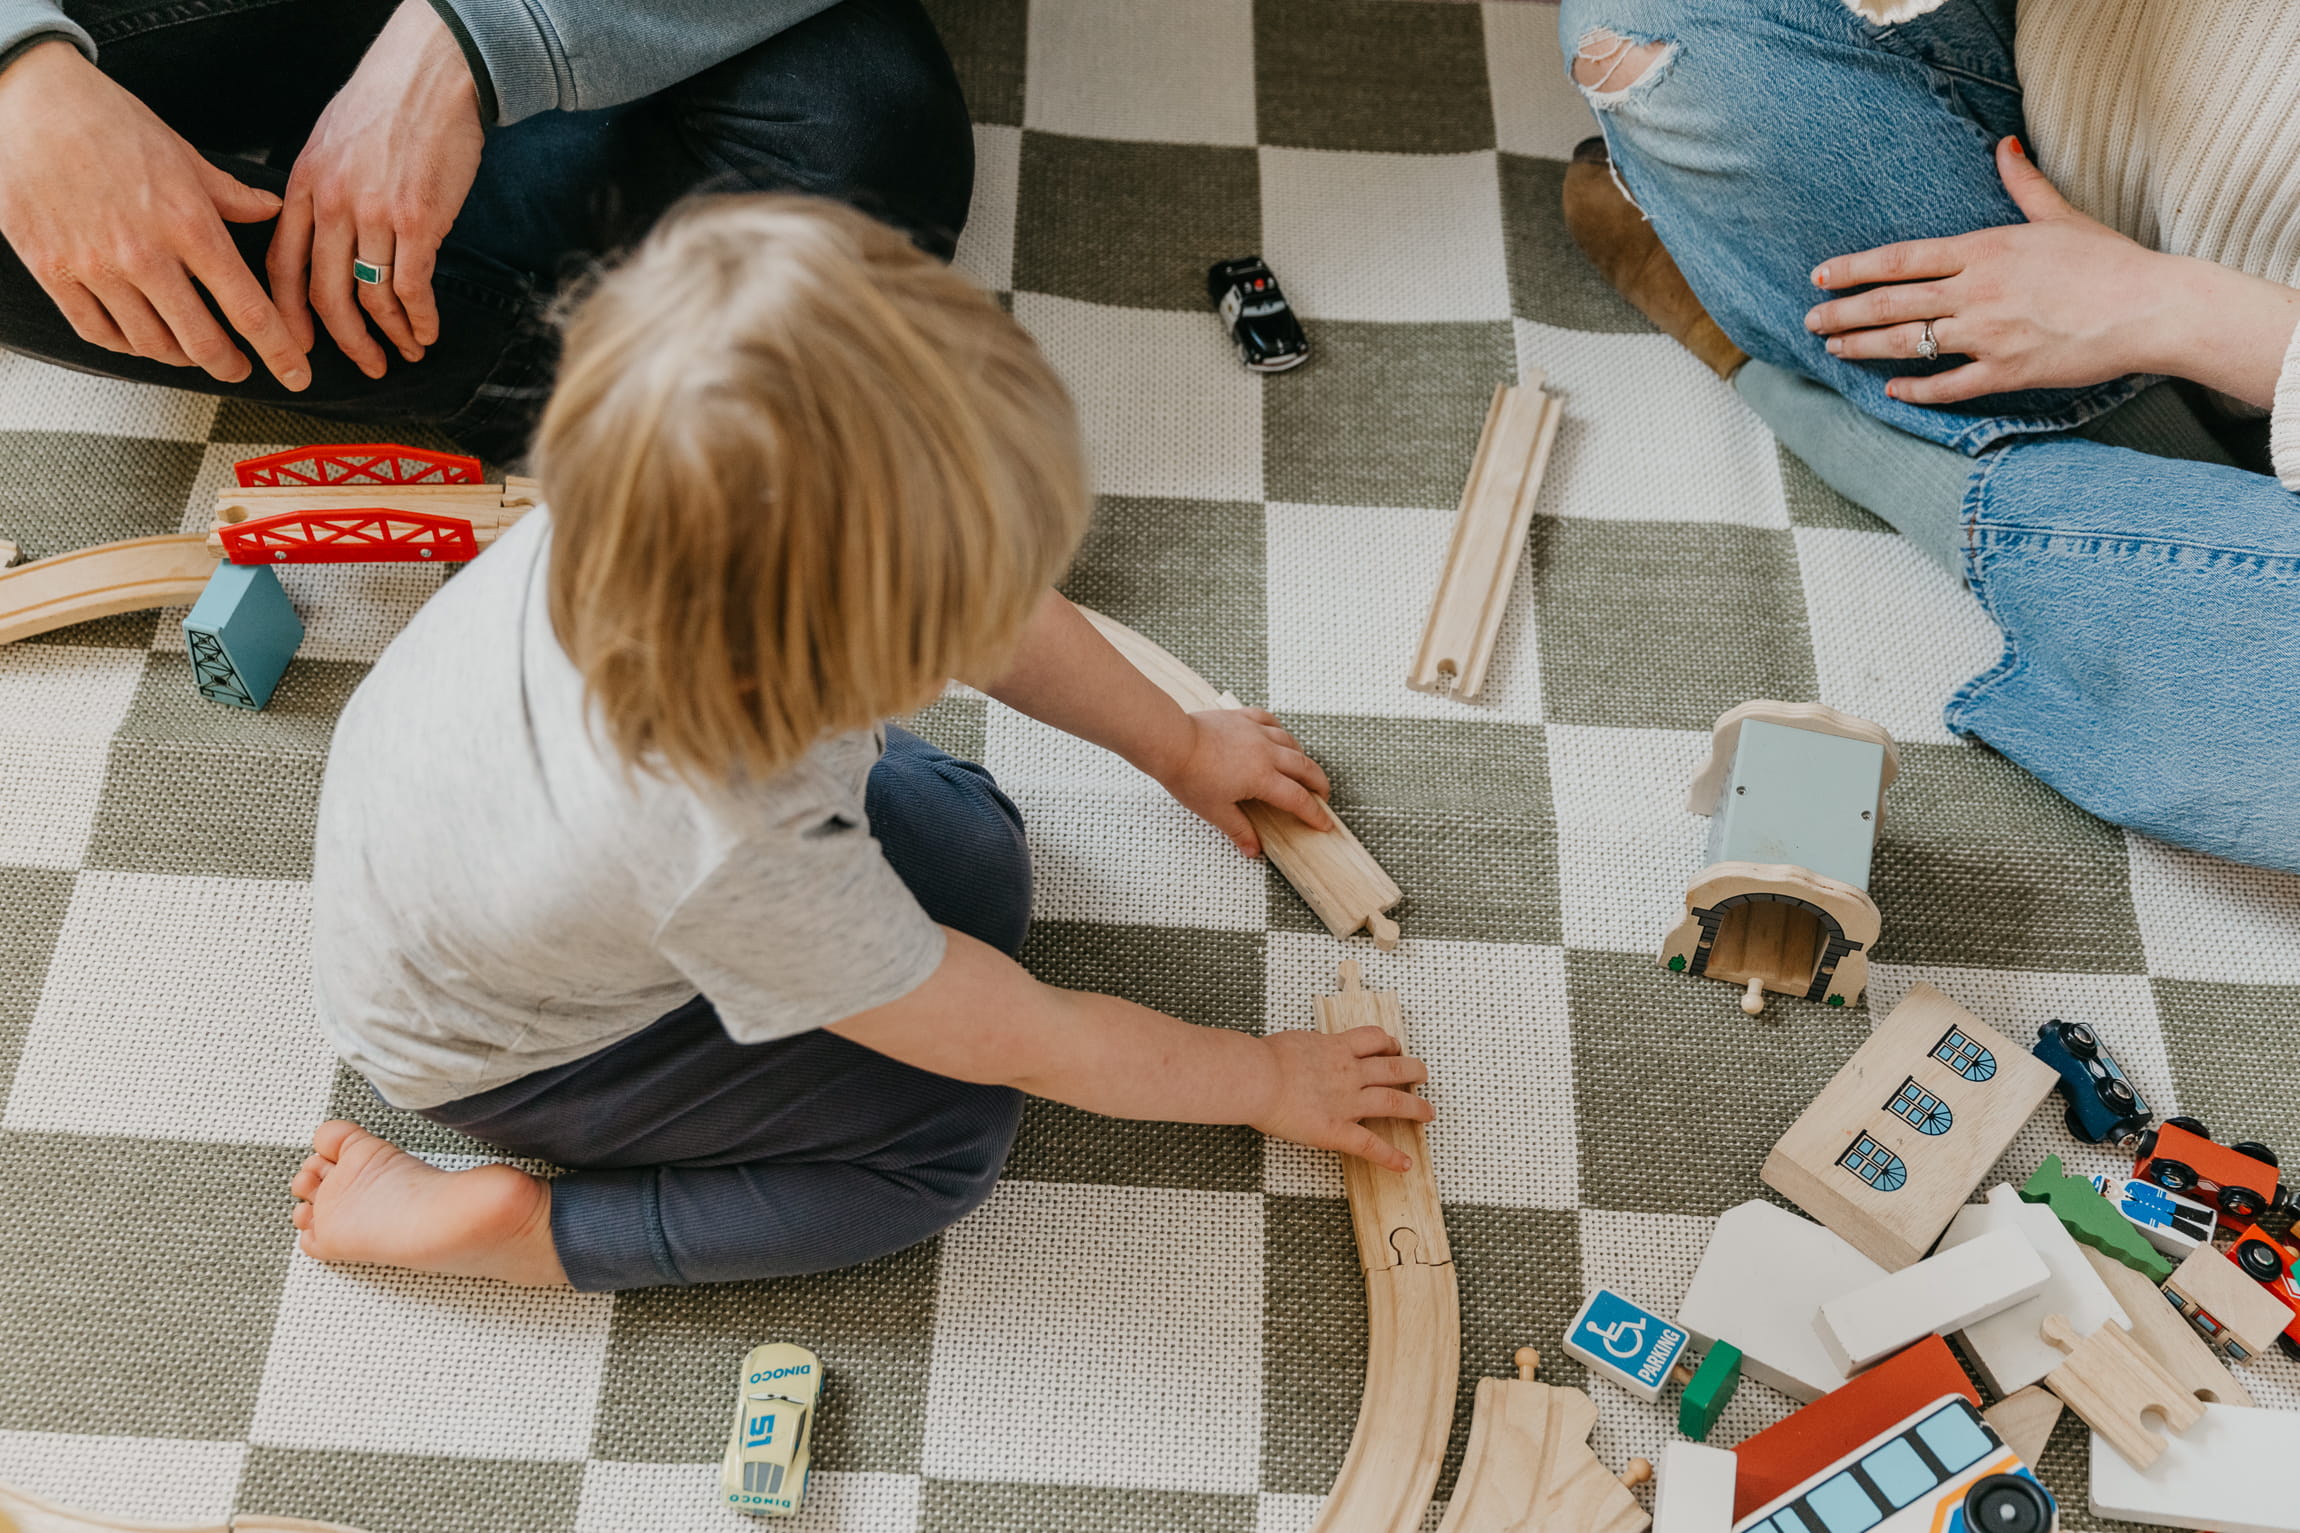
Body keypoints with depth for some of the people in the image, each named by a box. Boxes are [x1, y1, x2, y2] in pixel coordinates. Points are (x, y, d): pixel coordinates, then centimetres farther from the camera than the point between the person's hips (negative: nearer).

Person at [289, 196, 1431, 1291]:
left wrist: (1183, 746, 7)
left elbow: (1004, 619, -7)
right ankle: (511, 1229, -4)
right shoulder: (748, 866, -44)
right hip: (490, 1048, -6)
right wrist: (1267, 1079, -10)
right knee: (951, 1134, -8)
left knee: (976, 865, 2)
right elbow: (1031, 1043, -26)